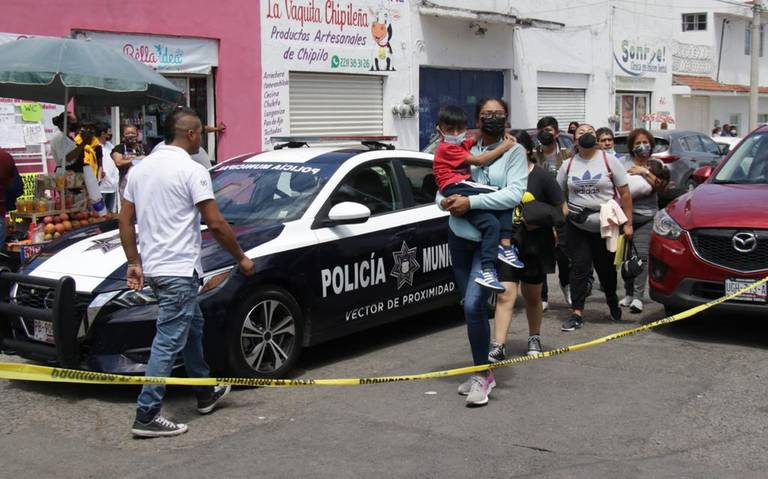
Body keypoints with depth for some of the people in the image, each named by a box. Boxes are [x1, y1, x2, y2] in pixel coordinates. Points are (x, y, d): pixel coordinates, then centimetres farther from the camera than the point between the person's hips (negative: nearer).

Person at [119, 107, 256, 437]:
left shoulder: (140, 168, 11)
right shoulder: (192, 171, -13)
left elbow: (125, 220, 12)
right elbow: (216, 224, -14)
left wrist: (134, 263, 16)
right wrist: (241, 258, -3)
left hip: (152, 267, 9)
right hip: (179, 270, -9)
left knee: (191, 326, 22)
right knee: (168, 341, -5)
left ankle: (206, 393, 33)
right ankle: (147, 416, -3)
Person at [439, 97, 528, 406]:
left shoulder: (514, 151, -2)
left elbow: (514, 194, -15)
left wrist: (471, 202, -20)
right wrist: (446, 201, -11)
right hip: (460, 236, 5)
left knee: (474, 305, -17)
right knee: (470, 306, 12)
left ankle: (483, 375, -5)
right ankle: (480, 371, 26)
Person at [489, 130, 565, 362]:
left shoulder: (542, 177, -6)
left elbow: (562, 209, -4)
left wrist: (539, 220, -17)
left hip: (534, 247, -1)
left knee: (532, 297, 15)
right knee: (505, 295, -9)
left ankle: (534, 338, 36)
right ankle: (498, 347, -11)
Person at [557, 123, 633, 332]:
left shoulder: (609, 161, -1)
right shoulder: (568, 165, 6)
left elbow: (625, 193, 0)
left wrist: (628, 223, -6)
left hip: (606, 226, -1)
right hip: (577, 226, 1)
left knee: (606, 268, 10)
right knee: (579, 268, -3)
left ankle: (613, 303, 36)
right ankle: (577, 314, -1)